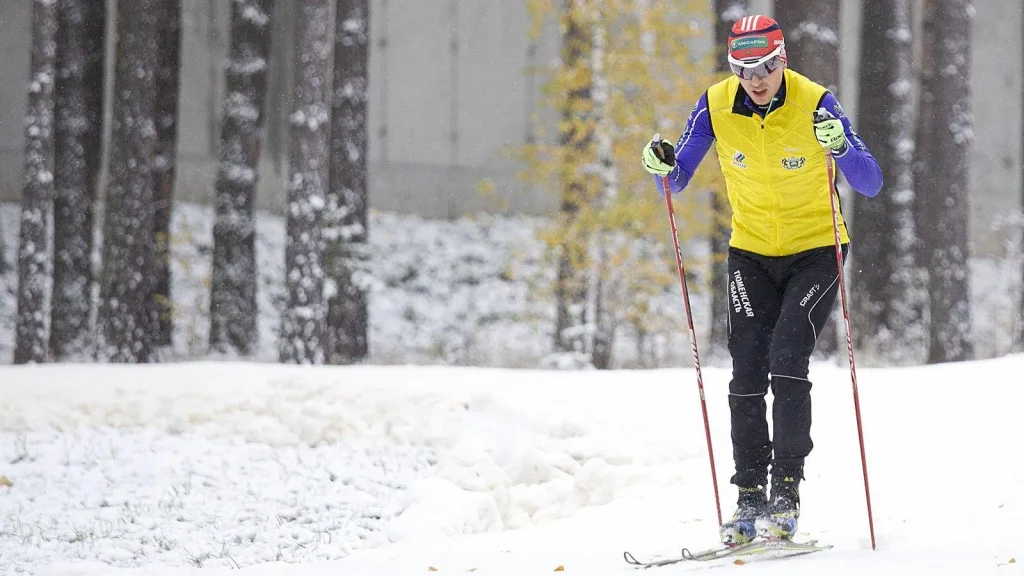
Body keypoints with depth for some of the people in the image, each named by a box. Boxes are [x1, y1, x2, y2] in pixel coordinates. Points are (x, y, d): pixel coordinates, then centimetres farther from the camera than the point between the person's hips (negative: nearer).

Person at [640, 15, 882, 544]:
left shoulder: (814, 103, -19)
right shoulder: (716, 106, -10)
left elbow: (870, 184, -22)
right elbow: (677, 182, -2)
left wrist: (842, 148, -41)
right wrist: (663, 167, -24)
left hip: (816, 251, -3)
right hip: (752, 252, 3)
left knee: (786, 358, -20)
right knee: (747, 371, -6)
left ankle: (786, 491, -16)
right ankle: (750, 498, 0)